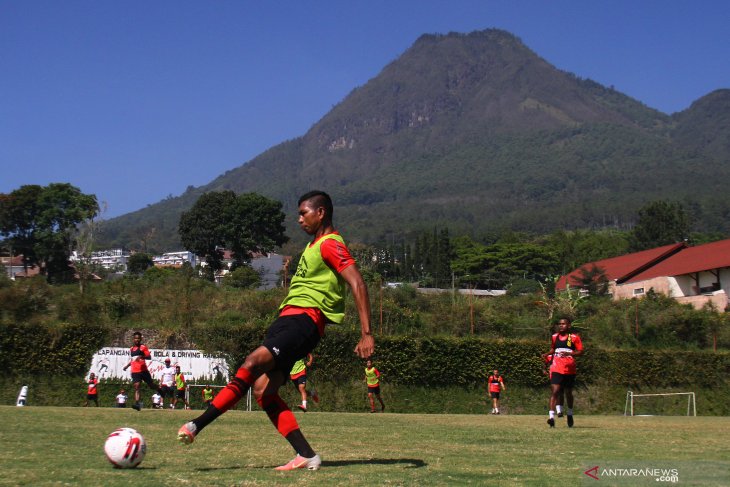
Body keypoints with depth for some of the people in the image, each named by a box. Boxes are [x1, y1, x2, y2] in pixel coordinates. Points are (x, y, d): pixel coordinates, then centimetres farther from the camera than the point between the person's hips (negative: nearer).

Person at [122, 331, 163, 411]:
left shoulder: (143, 347, -1)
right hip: (135, 371, 4)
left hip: (143, 370, -4)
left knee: (151, 385, 6)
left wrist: (141, 356, -28)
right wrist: (127, 365, 24)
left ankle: (160, 390, 36)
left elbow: (149, 357, -12)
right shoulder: (131, 349, 16)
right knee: (136, 387, -11)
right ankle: (137, 404, -21)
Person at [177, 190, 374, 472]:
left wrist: (366, 334, -22)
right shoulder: (314, 245, 26)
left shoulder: (330, 244, -4)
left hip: (304, 319, -10)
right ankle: (307, 456, -5)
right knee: (262, 389, -5)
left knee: (253, 362, -27)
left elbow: (358, 284, -15)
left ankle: (196, 426, -28)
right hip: (288, 318, 10)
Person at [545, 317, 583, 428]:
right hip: (556, 369, 1)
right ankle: (551, 416, -22)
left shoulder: (574, 338, -2)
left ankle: (570, 414, 36)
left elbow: (581, 351, -3)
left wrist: (569, 353, -20)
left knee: (568, 393, 13)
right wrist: (547, 354, 3)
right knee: (554, 391, -15)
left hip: (569, 370, -1)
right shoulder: (554, 337, 9)